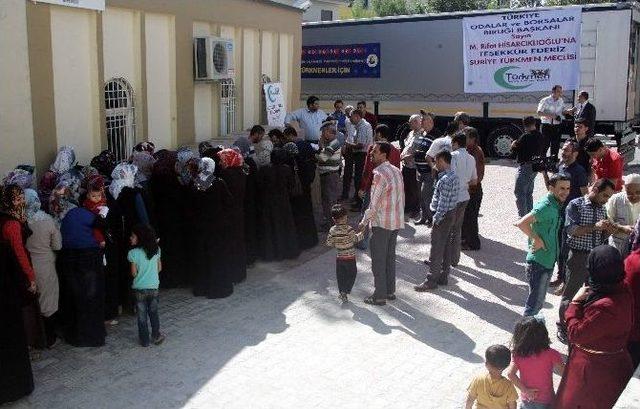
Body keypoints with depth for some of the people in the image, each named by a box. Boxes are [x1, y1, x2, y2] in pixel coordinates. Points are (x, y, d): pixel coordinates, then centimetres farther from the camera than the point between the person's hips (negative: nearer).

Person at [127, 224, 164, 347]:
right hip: (154, 287, 3)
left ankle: (144, 340, 17)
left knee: (142, 315, 10)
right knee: (153, 313, 18)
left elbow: (134, 273, -11)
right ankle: (156, 336, 24)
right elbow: (159, 268, 4)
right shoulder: (156, 250, -4)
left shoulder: (133, 253, -15)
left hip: (140, 288, -3)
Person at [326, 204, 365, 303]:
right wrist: (361, 234, 10)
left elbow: (329, 243, -1)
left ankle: (342, 293, 20)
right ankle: (344, 292, 1)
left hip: (339, 257, 4)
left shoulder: (332, 230, -6)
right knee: (351, 275, 10)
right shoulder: (348, 229, -20)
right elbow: (355, 239, -8)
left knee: (340, 276, 15)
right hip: (350, 257, -4)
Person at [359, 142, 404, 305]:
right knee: (390, 258, 18)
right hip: (396, 222, 8)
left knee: (378, 261, 2)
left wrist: (363, 223, -10)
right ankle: (390, 291, 27)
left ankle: (380, 296, 9)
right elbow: (402, 198, 12)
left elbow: (374, 205, -21)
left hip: (381, 224, -8)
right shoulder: (396, 171, 6)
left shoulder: (379, 175, -20)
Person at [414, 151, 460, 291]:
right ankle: (443, 277, 24)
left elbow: (443, 203, -24)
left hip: (443, 216, -10)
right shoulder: (454, 177, 10)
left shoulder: (445, 179, -21)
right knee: (446, 247, 15)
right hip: (451, 214, 10)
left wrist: (436, 220, -19)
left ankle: (431, 281, 0)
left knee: (436, 250, -5)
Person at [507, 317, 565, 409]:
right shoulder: (551, 354, -21)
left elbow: (510, 374, -24)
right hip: (545, 401, -2)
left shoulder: (518, 355, -15)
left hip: (527, 400, 2)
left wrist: (525, 390, -16)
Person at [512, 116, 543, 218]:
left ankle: (522, 215, -4)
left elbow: (514, 148, -16)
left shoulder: (526, 136, -20)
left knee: (519, 192, -2)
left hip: (525, 166, -9)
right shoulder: (539, 136, 5)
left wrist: (514, 144, 7)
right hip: (535, 166, 9)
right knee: (528, 192, 19)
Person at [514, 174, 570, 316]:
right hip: (538, 263, -9)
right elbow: (522, 223, -32)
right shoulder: (546, 206, -20)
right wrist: (536, 239, -22)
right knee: (535, 303, -5)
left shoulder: (556, 206, 10)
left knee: (538, 303, 18)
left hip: (548, 262, 9)